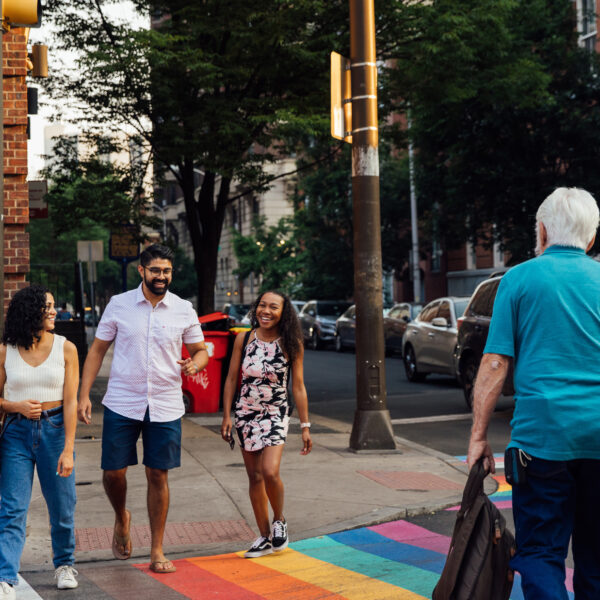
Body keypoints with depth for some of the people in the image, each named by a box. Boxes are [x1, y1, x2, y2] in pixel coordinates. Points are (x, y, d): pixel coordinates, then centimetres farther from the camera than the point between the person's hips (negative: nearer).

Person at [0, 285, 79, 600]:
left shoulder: (65, 349, -1)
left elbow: (70, 402, -5)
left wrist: (68, 449, -11)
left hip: (55, 428, 0)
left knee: (62, 506, 9)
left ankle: (64, 564, 32)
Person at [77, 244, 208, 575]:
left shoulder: (183, 309, 2)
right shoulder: (119, 304, 0)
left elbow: (200, 350, 12)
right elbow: (97, 350, 5)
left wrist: (195, 363, -13)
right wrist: (84, 394, -2)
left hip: (166, 407, 0)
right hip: (121, 404, 0)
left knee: (158, 476, 3)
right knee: (113, 472, -1)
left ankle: (157, 551, 15)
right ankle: (122, 518, 33)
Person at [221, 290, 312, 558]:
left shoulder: (291, 344, -4)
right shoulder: (244, 339, 0)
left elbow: (298, 387, 0)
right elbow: (231, 379, 6)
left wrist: (305, 426, -2)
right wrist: (226, 416, 1)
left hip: (275, 414, -2)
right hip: (246, 413, 3)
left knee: (270, 472, -19)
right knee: (255, 477, 7)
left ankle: (279, 521, 9)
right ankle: (265, 537, 20)